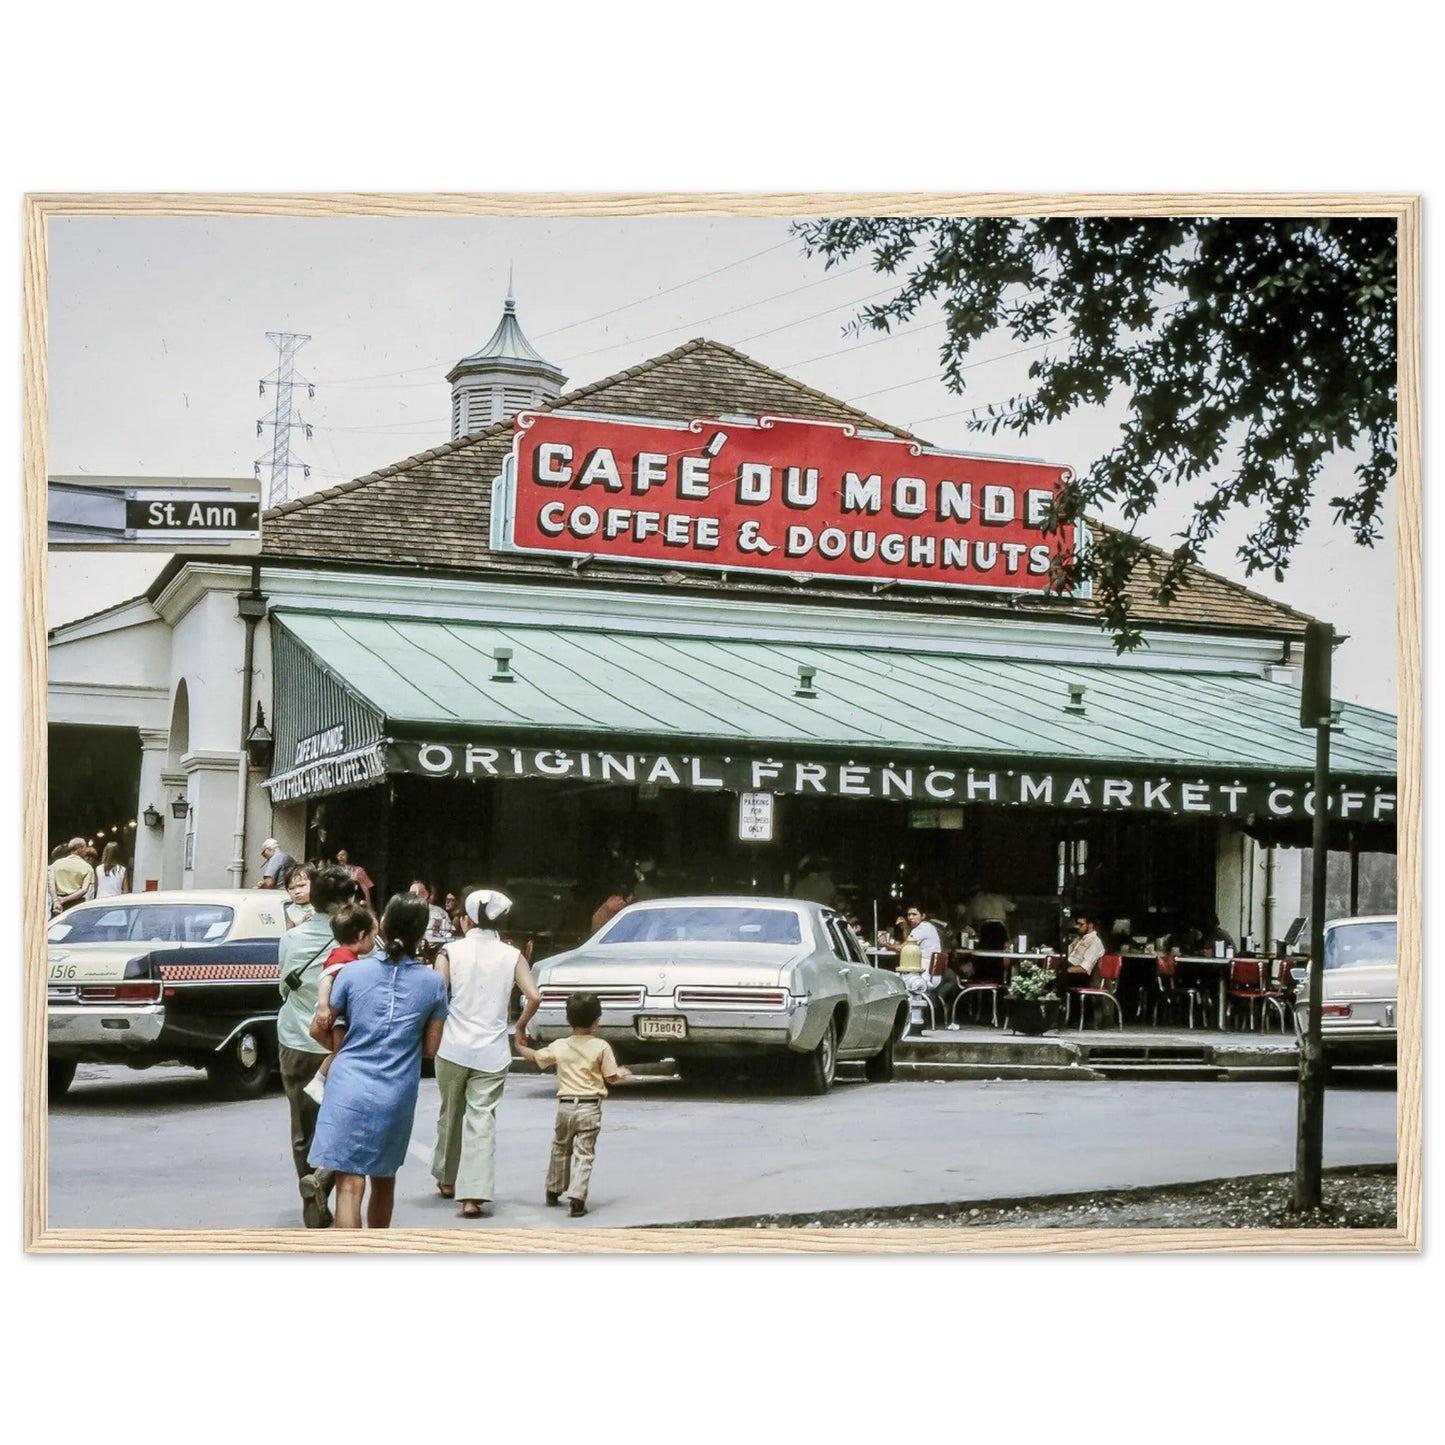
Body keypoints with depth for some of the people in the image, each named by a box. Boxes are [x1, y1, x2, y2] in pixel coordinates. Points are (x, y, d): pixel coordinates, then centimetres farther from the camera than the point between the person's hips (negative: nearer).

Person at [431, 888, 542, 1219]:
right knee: (482, 1120, -2)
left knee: (450, 1114, 19)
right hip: (492, 1052, 0)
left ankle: (447, 1179, 35)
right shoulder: (512, 956, 1)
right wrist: (519, 1027, 10)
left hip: (454, 1048, 0)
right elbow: (534, 997, -8)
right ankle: (474, 1195, -14)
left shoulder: (451, 952, -2)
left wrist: (435, 1032, 10)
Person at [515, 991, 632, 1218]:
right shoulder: (601, 1047, -8)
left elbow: (535, 1056, 17)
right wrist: (622, 1074, 19)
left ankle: (553, 1191, 34)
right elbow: (611, 1077, -5)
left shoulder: (559, 1046, 2)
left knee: (560, 1149, 22)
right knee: (584, 1154, -3)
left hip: (565, 1106, 3)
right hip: (590, 1107, -3)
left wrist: (520, 1044, 37)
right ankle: (577, 1198, -14)